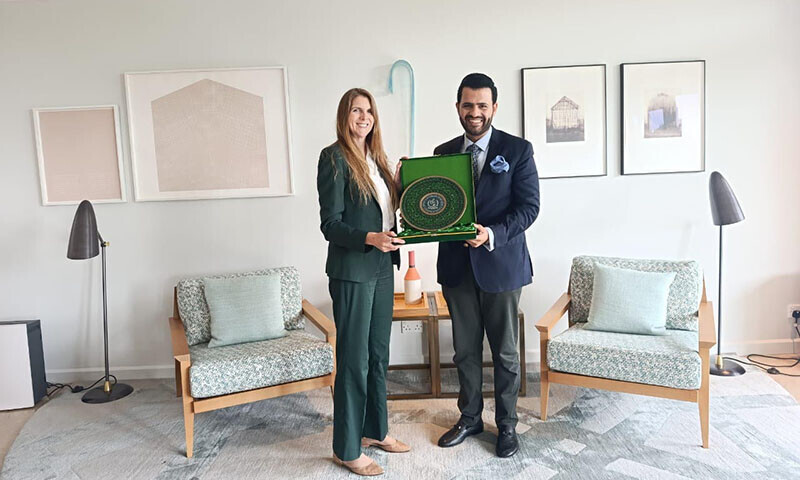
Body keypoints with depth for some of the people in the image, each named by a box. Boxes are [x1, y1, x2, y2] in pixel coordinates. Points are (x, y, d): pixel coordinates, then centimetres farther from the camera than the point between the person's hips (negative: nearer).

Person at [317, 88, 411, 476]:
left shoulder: (376, 158, 13)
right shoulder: (334, 157, -9)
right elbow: (330, 225, -14)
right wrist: (370, 238, -28)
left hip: (381, 268, 8)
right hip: (351, 271, -8)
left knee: (379, 354, 17)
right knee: (353, 359, 1)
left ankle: (376, 430, 33)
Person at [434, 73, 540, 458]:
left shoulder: (518, 150, -3)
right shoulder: (443, 153, 8)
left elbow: (528, 206, -9)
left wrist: (493, 234, -23)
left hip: (500, 263, -3)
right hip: (457, 265, 3)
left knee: (505, 351, 9)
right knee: (465, 349, 14)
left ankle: (506, 423, 27)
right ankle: (470, 417, 32)